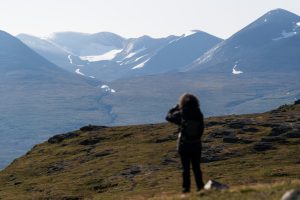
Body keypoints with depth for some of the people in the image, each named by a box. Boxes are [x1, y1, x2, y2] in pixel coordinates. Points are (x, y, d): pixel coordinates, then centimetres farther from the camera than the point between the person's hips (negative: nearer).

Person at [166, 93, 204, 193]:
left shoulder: (181, 114, -15)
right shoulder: (199, 115, -8)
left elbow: (168, 117, 0)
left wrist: (176, 107, 11)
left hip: (184, 145, -2)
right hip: (196, 145, 3)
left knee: (185, 168, 5)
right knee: (196, 167, 13)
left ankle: (186, 187, 6)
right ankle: (200, 187, 15)